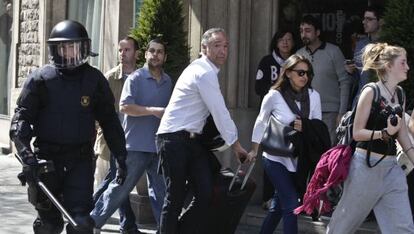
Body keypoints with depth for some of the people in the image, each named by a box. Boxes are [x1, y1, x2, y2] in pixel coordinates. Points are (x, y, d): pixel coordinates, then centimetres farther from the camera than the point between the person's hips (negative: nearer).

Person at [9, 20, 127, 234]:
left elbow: (109, 121, 14)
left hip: (81, 160, 0)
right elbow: (21, 117, -4)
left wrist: (121, 158, 11)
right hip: (46, 159, 0)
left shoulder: (95, 80, 6)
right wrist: (26, 154, -19)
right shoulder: (40, 79, 0)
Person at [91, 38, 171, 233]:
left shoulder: (168, 82, 13)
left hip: (158, 146, 6)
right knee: (120, 187, -1)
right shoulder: (136, 78, -6)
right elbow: (124, 106, -16)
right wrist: (153, 111, -19)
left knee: (160, 191, 8)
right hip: (136, 146, -6)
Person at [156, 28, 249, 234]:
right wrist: (236, 145, -5)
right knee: (176, 198, -4)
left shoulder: (205, 70, 16)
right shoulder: (205, 73, -15)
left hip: (192, 139, 9)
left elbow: (217, 111, 20)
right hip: (174, 139, -9)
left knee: (206, 193, -3)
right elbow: (220, 113, -13)